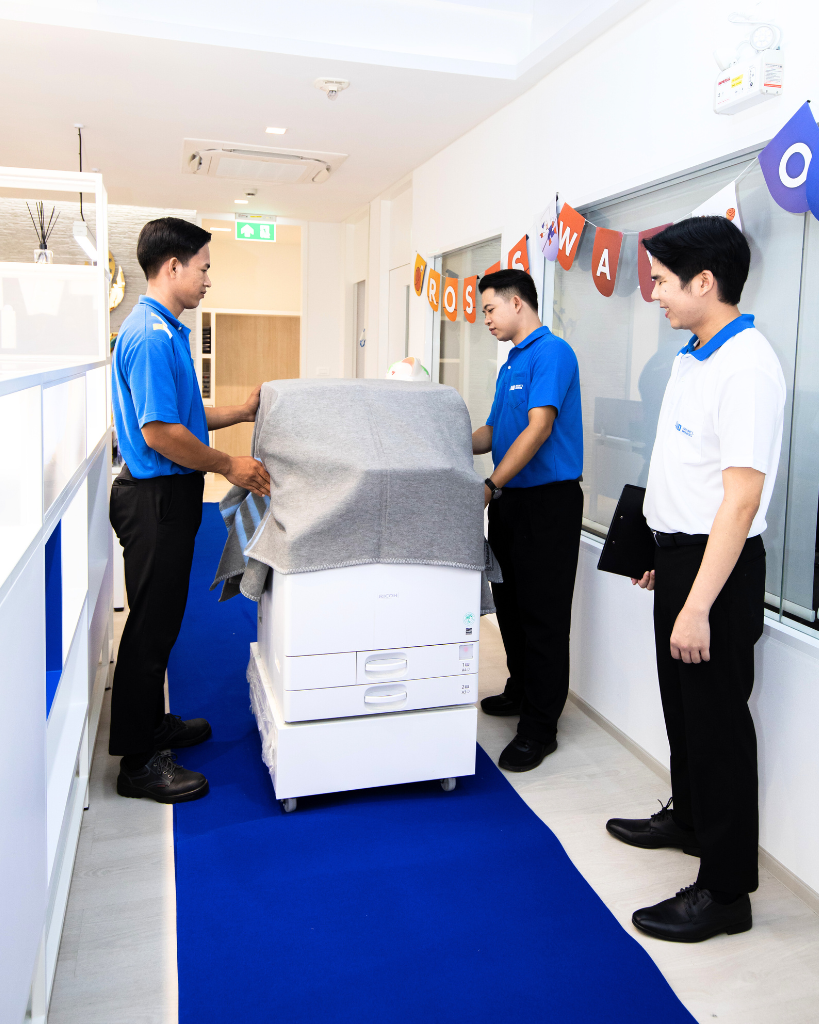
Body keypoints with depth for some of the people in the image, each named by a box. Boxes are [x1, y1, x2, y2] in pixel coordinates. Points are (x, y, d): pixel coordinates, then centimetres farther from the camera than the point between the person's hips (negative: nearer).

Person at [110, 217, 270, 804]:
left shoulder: (167, 330, 15)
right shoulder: (150, 336, -19)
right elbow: (159, 432, -25)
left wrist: (239, 412, 17)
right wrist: (228, 465, -16)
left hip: (169, 496, 10)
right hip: (156, 497, -10)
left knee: (161, 619, 19)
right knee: (151, 624, -1)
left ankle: (151, 724, 35)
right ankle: (139, 763, 12)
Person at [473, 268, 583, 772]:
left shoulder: (552, 352, -13)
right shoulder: (511, 364, 17)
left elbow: (539, 427, -23)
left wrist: (492, 485, -26)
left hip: (548, 500, -10)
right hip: (510, 499, 10)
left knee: (543, 614, -3)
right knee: (510, 602, 19)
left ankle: (540, 727, 7)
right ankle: (521, 691, 37)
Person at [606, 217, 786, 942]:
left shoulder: (746, 367, -21)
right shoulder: (693, 358, 8)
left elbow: (742, 497, -26)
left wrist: (698, 606, -27)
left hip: (717, 561, -9)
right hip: (679, 550, 9)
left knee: (717, 717, 2)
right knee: (681, 702, 23)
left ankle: (725, 889, 19)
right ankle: (688, 817, 45)